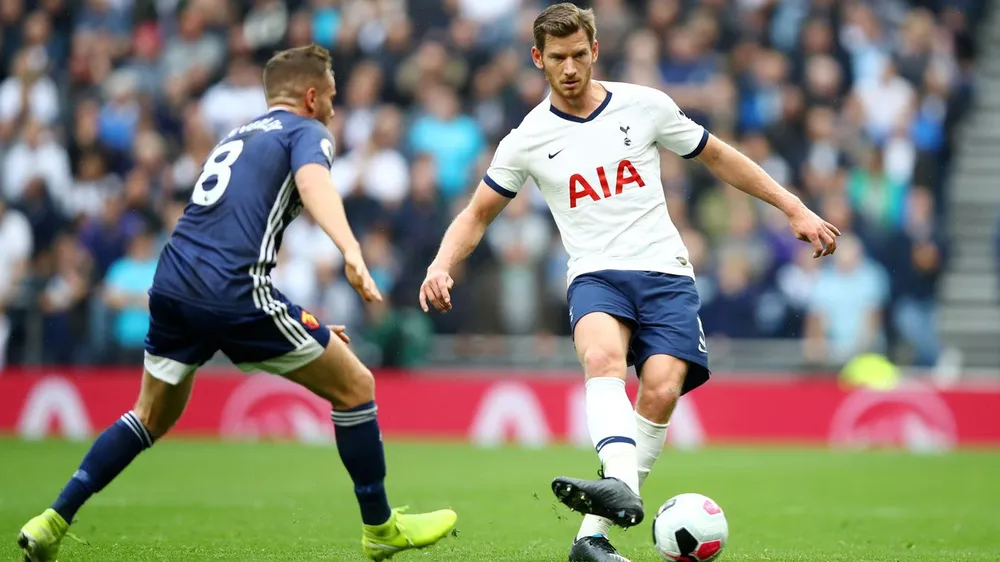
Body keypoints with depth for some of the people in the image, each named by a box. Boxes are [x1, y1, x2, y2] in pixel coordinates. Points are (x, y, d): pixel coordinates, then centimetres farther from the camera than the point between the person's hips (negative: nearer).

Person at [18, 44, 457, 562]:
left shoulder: (236, 136, 29)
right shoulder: (307, 132, 5)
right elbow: (313, 183, -19)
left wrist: (298, 324, 39)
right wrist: (352, 252, -38)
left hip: (170, 286, 8)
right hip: (233, 293, -8)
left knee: (152, 418, 25)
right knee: (355, 388, 7)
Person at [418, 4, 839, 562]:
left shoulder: (646, 106, 5)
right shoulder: (528, 139, 6)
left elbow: (718, 156, 17)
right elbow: (477, 215, 16)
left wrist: (795, 209, 13)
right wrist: (442, 265, -4)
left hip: (665, 271, 1)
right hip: (595, 275, -1)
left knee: (661, 391, -23)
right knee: (603, 356, -35)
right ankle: (621, 488, -56)